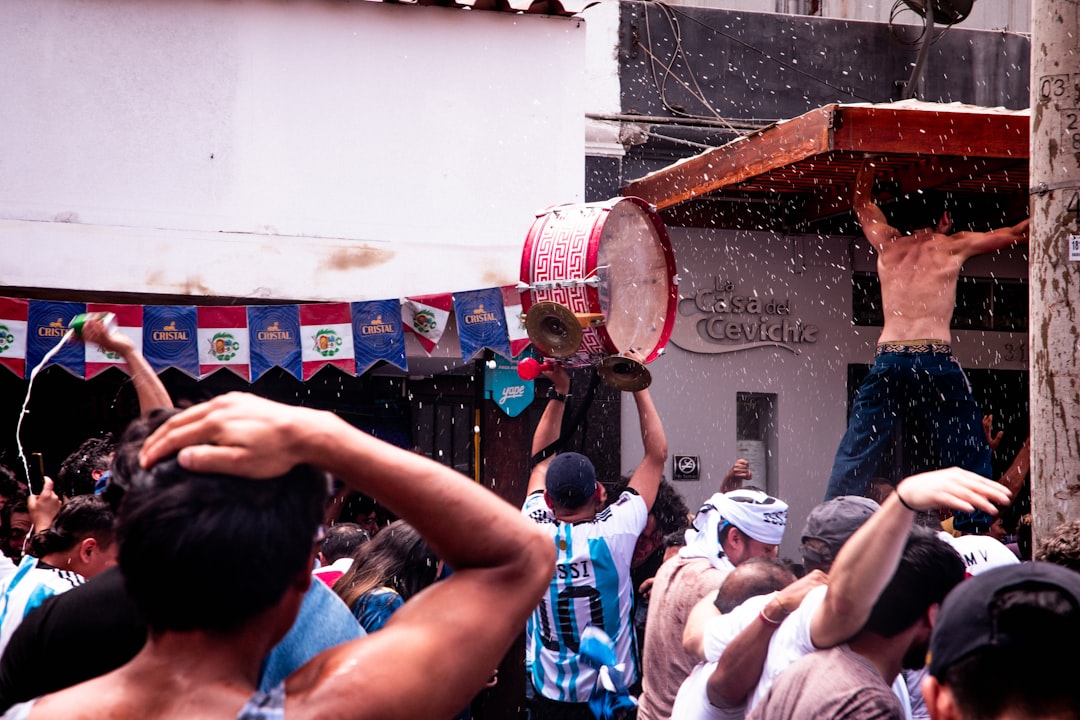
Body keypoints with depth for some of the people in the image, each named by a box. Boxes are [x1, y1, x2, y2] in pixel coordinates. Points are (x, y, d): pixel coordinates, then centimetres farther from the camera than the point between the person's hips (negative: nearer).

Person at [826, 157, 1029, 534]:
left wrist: (868, 164, 51)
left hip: (887, 361, 3)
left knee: (856, 451, 5)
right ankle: (975, 529, 4)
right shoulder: (954, 246, 10)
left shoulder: (888, 242, 16)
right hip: (937, 361, -2)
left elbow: (861, 199, 36)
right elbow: (1017, 233, 23)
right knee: (967, 448, 8)